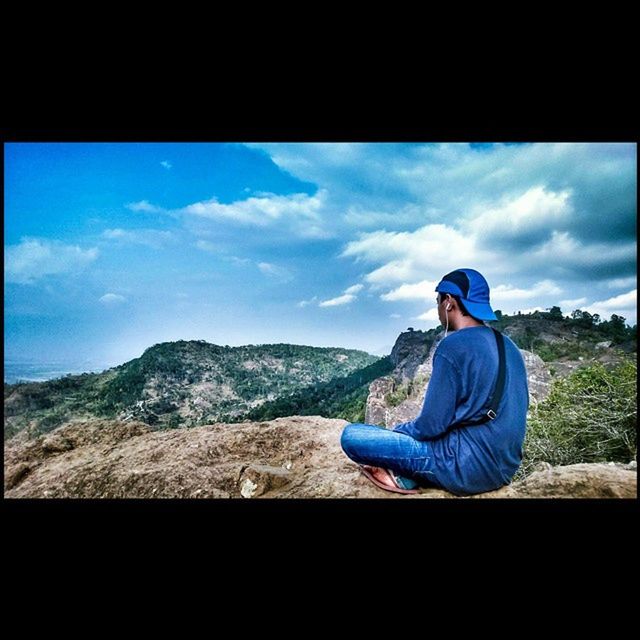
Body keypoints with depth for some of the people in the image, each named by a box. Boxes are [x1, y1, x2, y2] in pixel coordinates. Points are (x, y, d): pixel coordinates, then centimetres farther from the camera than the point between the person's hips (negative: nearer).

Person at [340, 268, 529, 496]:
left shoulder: (453, 347, -18)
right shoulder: (509, 346, 7)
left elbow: (432, 425, -18)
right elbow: (512, 411, 16)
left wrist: (396, 430, 3)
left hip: (468, 468, -8)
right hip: (504, 466, 9)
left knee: (351, 436, -9)